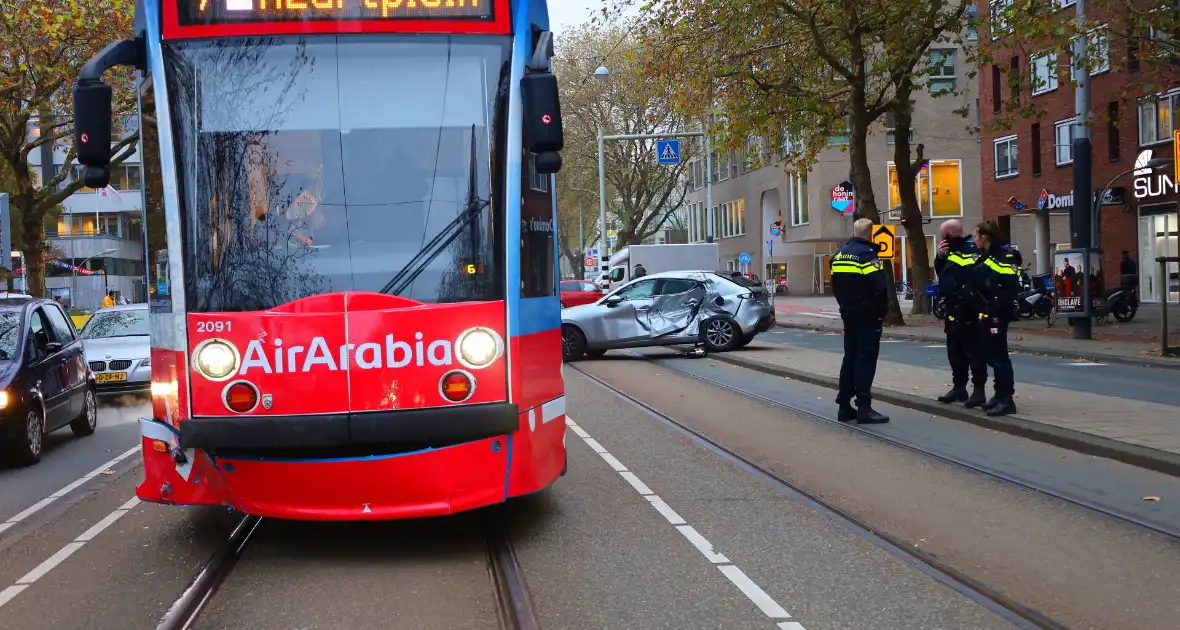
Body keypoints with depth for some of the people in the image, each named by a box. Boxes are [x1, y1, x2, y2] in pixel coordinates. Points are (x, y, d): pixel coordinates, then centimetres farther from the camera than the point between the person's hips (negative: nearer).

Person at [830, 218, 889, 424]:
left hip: (848, 314, 8)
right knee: (866, 359, -7)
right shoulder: (867, 254, -14)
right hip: (867, 316, -8)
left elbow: (835, 285, 17)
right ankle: (864, 408, -9)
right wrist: (882, 312, -8)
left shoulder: (839, 254, 10)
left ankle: (844, 406, 15)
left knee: (850, 358, 13)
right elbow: (878, 287, -20)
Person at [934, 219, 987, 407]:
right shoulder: (951, 253, 15)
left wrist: (966, 302, -23)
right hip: (953, 311, 10)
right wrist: (940, 257, 7)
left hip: (967, 312, -10)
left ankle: (979, 390, 1)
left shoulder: (970, 253, -15)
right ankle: (959, 387, 25)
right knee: (954, 350, 15)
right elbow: (941, 273, 23)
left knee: (973, 350, -4)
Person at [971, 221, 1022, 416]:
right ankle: (1000, 394, 23)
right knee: (990, 354, 14)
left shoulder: (1002, 257, -13)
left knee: (998, 355, -8)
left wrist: (995, 308, -22)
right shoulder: (984, 258, 15)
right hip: (987, 314, 10)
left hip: (997, 314, -10)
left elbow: (1012, 287, -21)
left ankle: (1007, 399, -5)